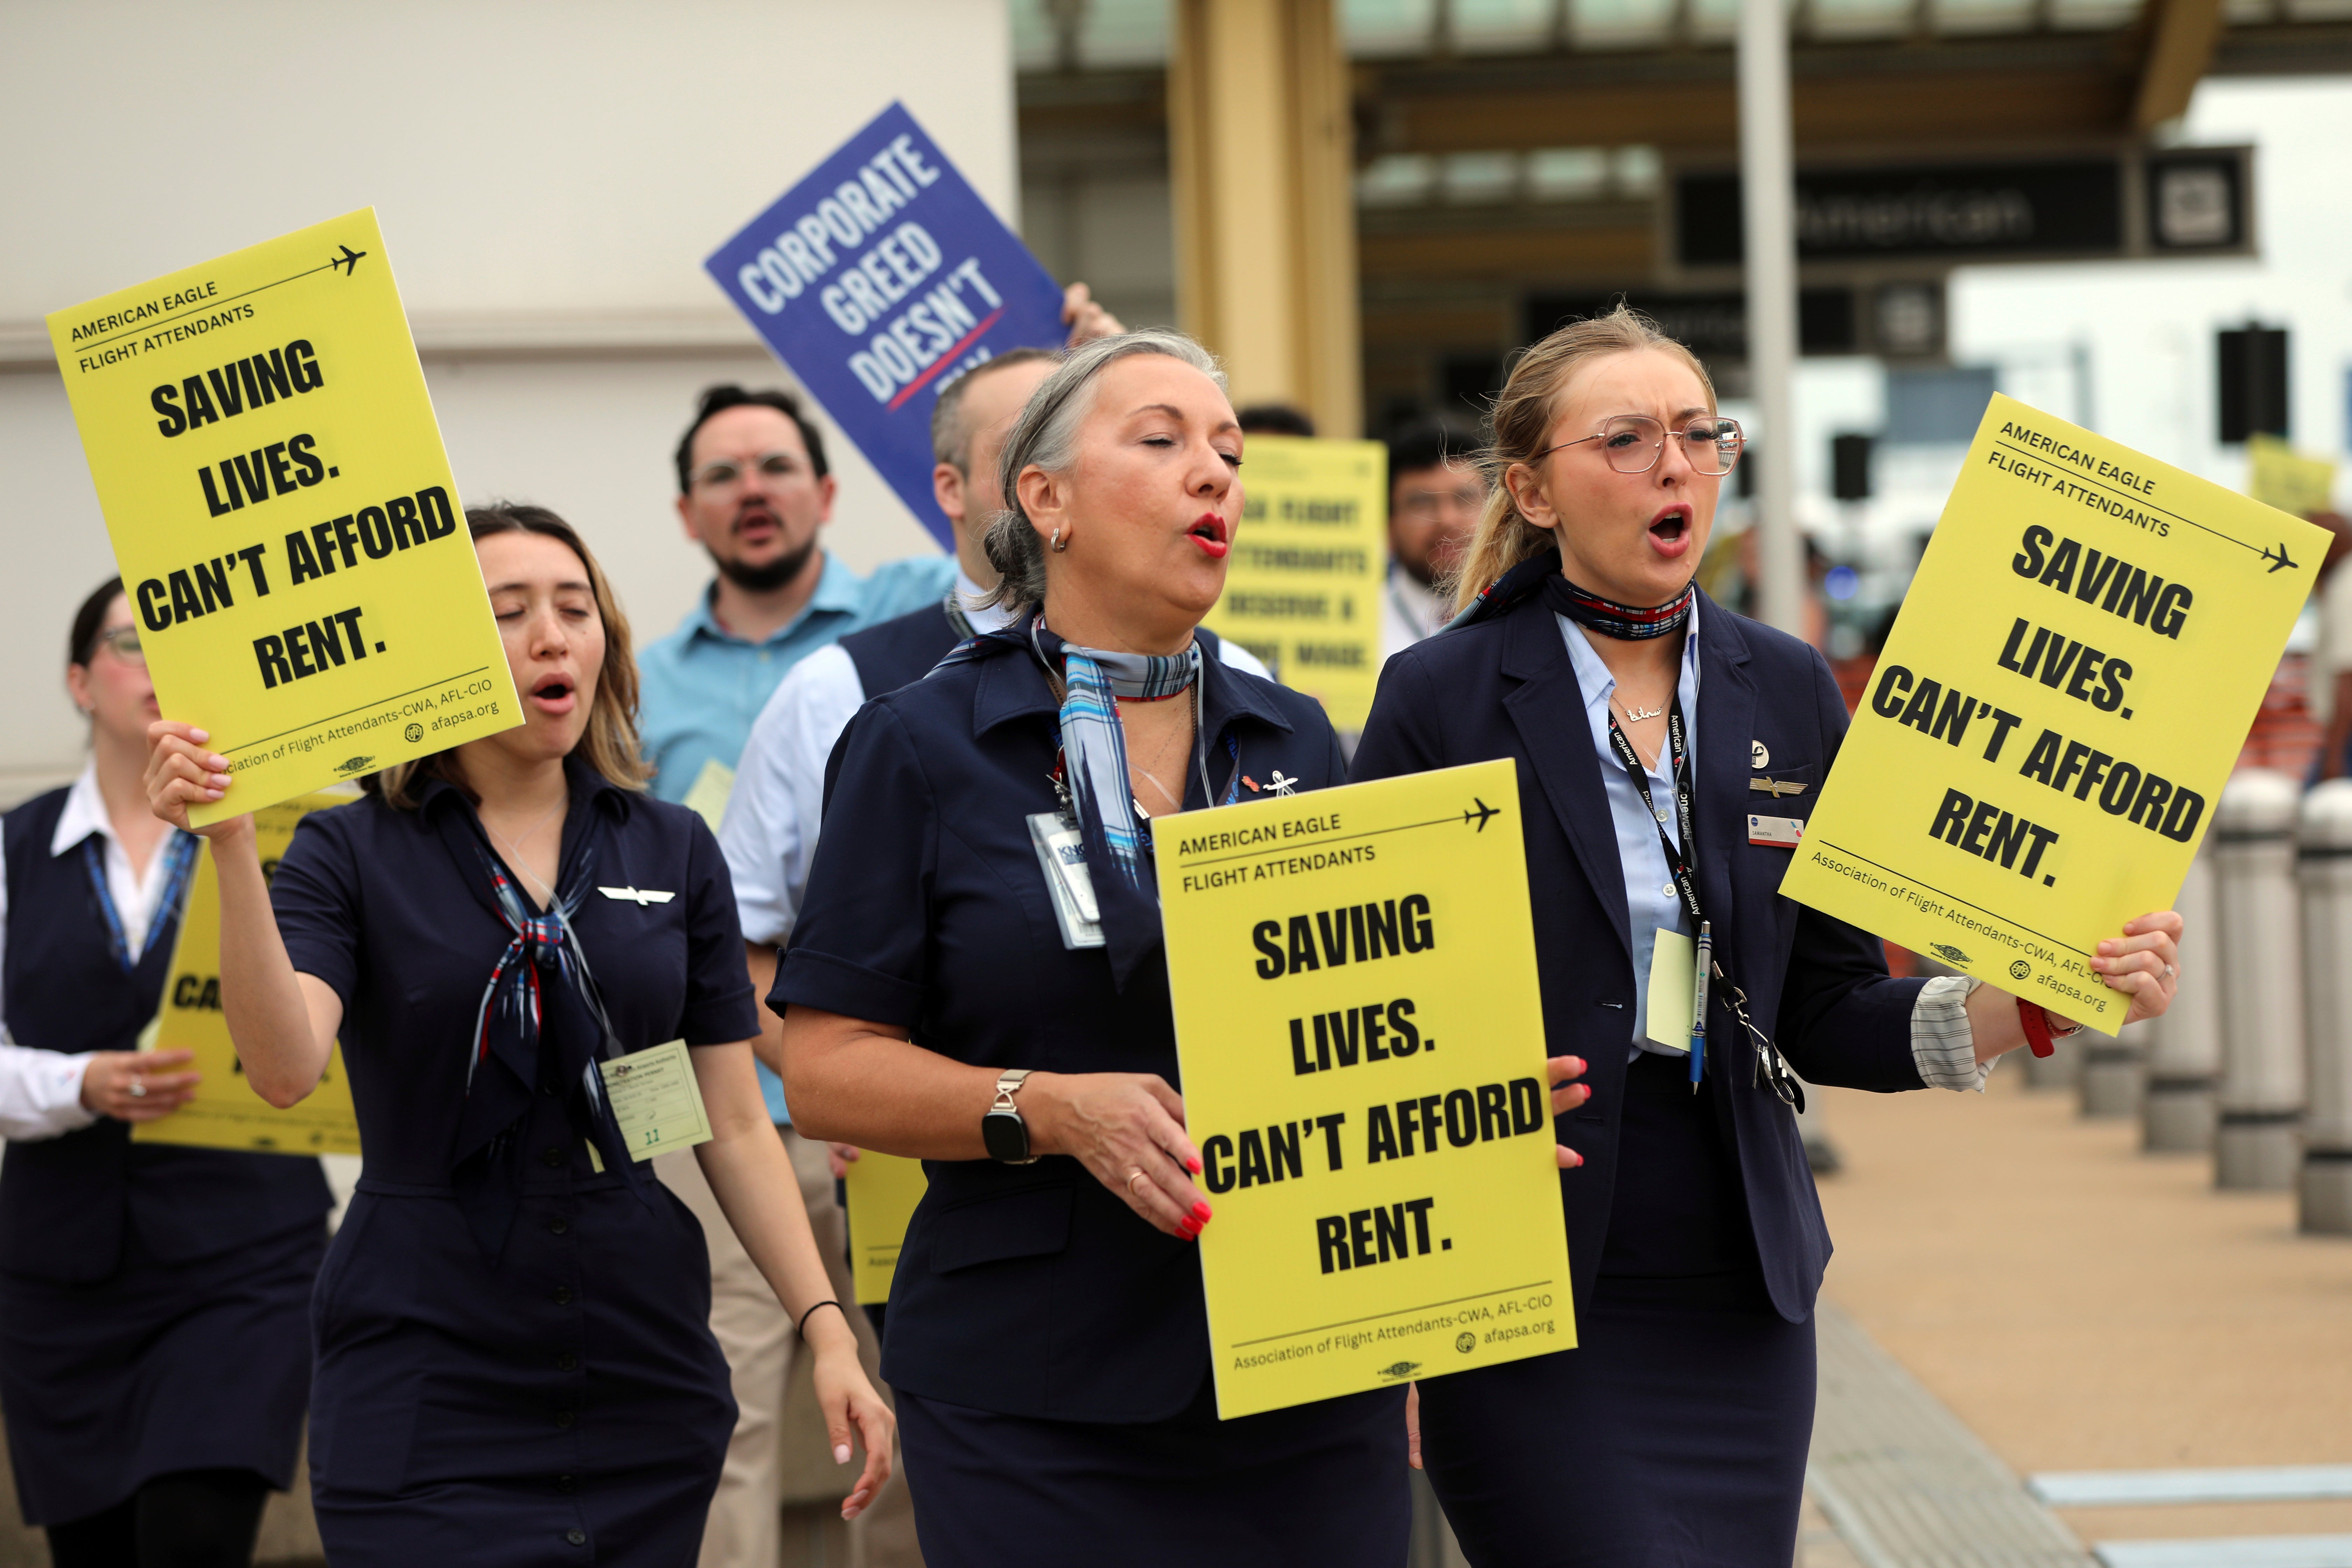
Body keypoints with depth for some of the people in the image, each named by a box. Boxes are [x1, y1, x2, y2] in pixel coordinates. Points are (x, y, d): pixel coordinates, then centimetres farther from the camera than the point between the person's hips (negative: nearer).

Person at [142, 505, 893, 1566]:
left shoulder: (672, 853, 7)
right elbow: (284, 1069, -19)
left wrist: (827, 1329, -2)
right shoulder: (354, 856, -2)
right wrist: (231, 848, -30)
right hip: (428, 1389, -3)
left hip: (646, 1378, 3)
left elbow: (734, 1126, 7)